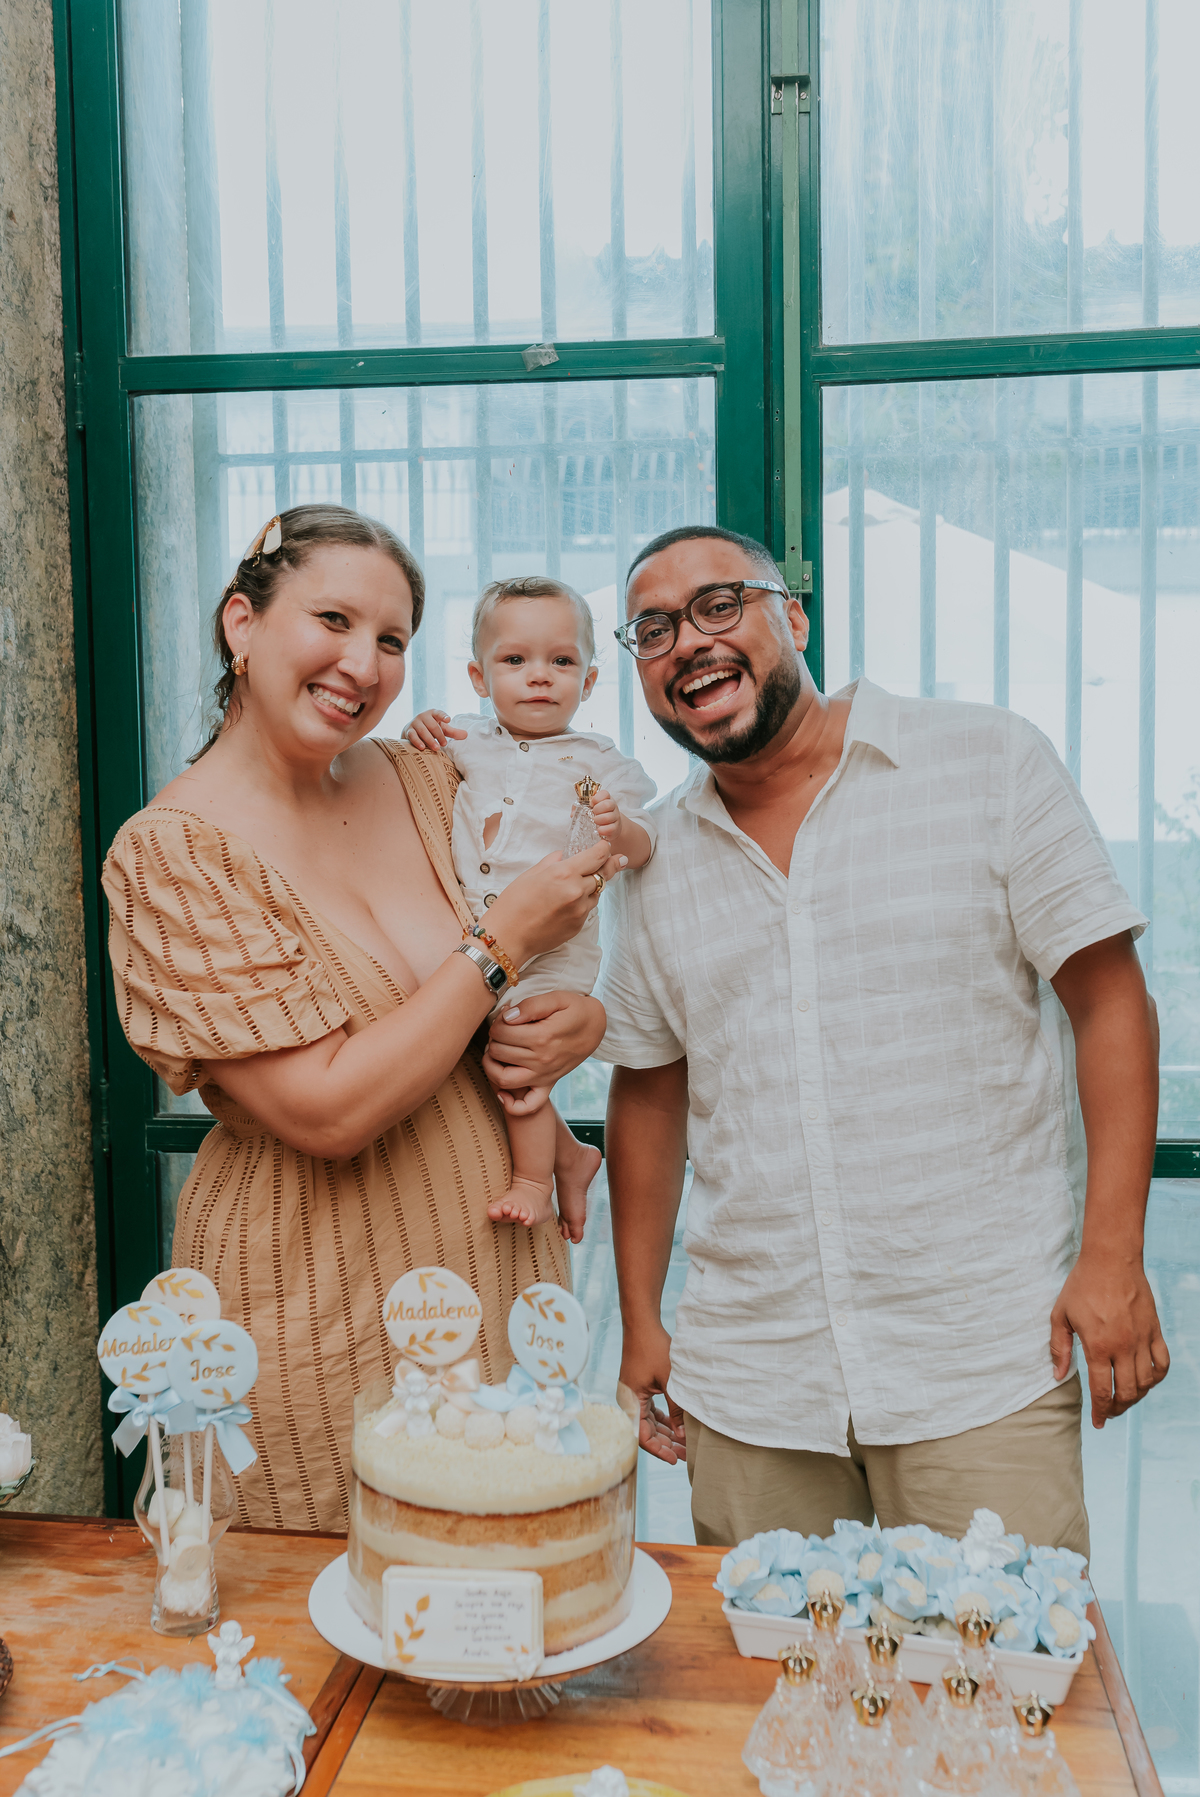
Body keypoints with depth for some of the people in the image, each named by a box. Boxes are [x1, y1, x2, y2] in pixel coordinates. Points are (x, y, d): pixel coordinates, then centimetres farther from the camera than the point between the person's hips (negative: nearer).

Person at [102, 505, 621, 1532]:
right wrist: (503, 941, -17)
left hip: (504, 1283, 6)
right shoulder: (172, 855, -14)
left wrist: (584, 1020, -10)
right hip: (318, 1326, -5)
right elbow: (329, 1111, -21)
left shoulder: (425, 783, 2)